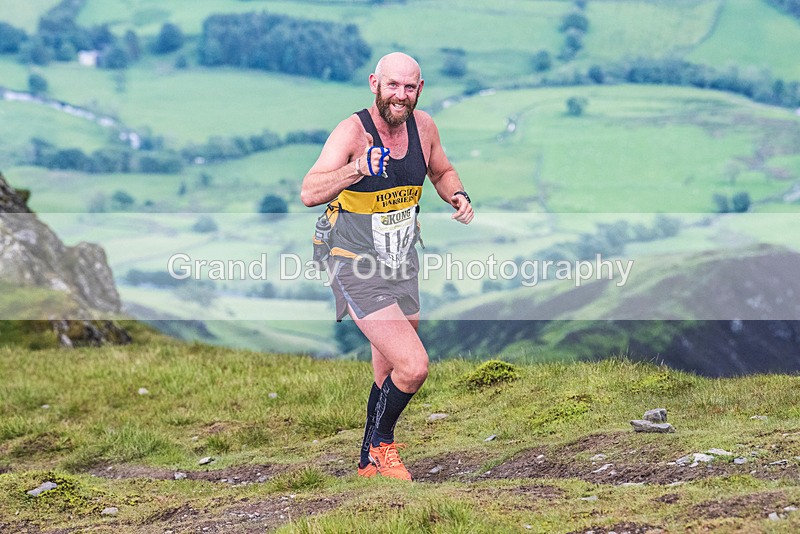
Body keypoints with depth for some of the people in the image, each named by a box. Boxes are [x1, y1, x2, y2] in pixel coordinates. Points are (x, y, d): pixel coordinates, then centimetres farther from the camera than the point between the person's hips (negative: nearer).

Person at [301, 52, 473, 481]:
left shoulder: (423, 126, -2)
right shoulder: (353, 131, -21)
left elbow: (442, 172, 19)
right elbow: (309, 194, -33)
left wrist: (458, 197, -3)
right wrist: (359, 168, -49)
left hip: (403, 267, 7)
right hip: (358, 270, -7)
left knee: (391, 377, 19)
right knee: (413, 367, -20)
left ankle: (370, 462, 41)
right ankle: (381, 444, 8)